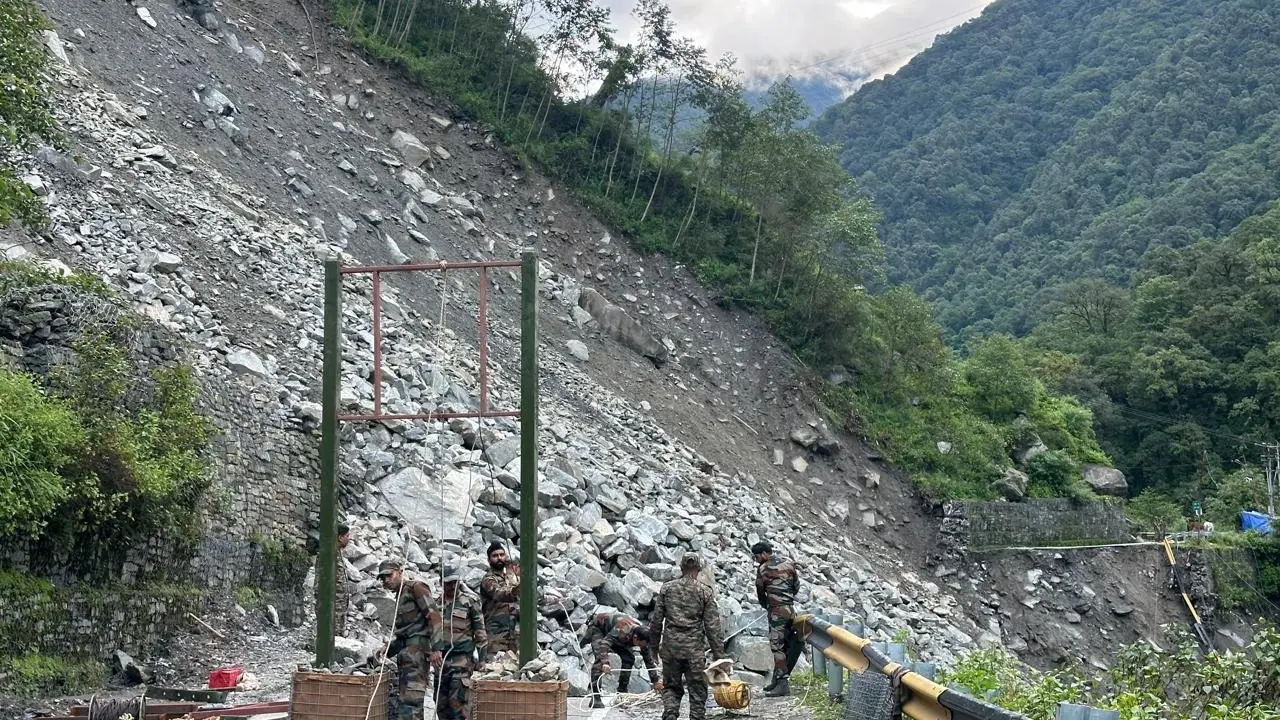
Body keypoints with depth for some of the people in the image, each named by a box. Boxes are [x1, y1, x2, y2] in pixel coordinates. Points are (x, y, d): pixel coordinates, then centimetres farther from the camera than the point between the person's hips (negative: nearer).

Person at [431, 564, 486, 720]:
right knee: (441, 701, 7)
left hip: (462, 656, -5)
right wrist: (434, 650, 3)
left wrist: (481, 657, 0)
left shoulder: (470, 601, 1)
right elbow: (433, 629, 14)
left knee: (458, 698, -13)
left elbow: (480, 631, 3)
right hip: (441, 656, 5)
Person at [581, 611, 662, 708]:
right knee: (600, 657, -27)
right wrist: (605, 662, -66)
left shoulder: (642, 636, -19)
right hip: (597, 627, -7)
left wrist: (655, 681, -5)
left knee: (629, 658, -6)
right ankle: (595, 696, -29)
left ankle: (622, 692, 6)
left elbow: (649, 660, -8)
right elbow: (604, 643, -53)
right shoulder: (622, 630, -42)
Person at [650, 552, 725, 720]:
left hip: (670, 647, 2)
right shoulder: (705, 591, -3)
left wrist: (655, 644, 20)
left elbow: (656, 620, 7)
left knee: (671, 687, 14)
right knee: (697, 690, 9)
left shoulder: (667, 588, 3)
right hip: (695, 649, -2)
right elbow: (713, 626, -4)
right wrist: (719, 655, 0)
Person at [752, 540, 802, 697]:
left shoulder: (763, 569, -8)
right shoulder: (789, 564, 10)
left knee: (777, 647, -5)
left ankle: (783, 684, -8)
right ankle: (777, 680, 19)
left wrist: (766, 605, 23)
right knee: (785, 646, 12)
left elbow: (760, 592, 5)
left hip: (777, 611, -7)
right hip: (791, 609, 7)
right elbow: (797, 586, 17)